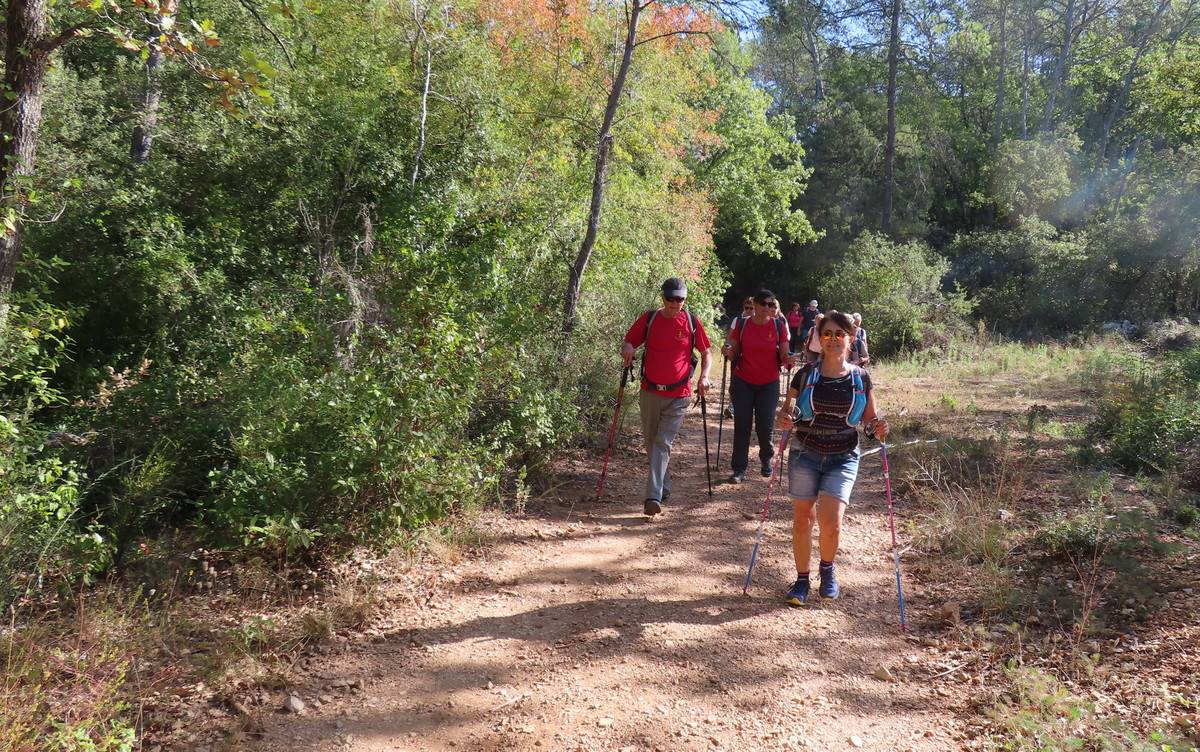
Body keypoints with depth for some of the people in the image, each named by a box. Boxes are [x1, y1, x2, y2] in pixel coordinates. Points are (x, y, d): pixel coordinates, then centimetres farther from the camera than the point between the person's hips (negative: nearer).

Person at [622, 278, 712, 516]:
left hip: (678, 396, -3)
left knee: (663, 443, -12)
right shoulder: (648, 319, 1)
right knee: (651, 442, 12)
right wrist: (627, 349, -17)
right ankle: (664, 486, 33)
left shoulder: (691, 322, 0)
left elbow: (706, 354, 9)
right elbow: (628, 343, 8)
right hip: (650, 391, 3)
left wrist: (704, 376, -8)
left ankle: (653, 497, -16)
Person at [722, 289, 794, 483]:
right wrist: (728, 352, -18)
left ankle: (766, 460, 29)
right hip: (743, 383, 1)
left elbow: (783, 356, 0)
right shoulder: (742, 325, -2)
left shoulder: (779, 326, -3)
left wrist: (788, 360, -22)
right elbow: (735, 355, 4)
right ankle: (739, 469, 8)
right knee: (742, 426, 0)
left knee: (765, 427, 1)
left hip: (769, 384, 0)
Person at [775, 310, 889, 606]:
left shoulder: (861, 378, 1)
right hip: (805, 455, 1)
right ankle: (802, 579, 23)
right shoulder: (806, 374, -1)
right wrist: (784, 419, -18)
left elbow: (869, 419, 10)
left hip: (842, 459, 0)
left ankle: (827, 569, 21)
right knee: (802, 519, 5)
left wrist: (877, 428, -13)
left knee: (831, 523, -10)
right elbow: (786, 410, 5)